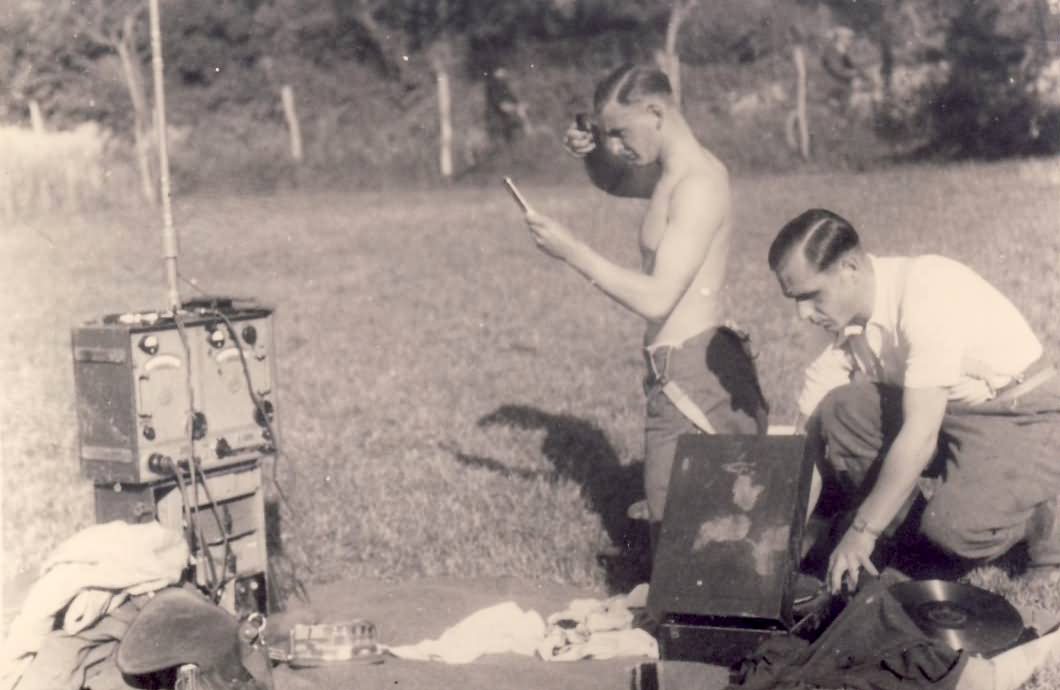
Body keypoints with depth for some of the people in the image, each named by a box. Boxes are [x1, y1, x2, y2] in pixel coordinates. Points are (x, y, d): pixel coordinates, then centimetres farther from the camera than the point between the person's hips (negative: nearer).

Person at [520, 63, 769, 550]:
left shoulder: (698, 184, -17)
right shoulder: (674, 172, 13)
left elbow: (656, 299, -23)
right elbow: (613, 181, 34)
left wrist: (571, 251, -17)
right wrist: (591, 153, 11)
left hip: (693, 376, -10)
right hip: (688, 369, 10)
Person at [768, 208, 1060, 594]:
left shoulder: (928, 289, -29)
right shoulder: (840, 318, -5)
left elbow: (921, 433, -31)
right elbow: (812, 438, -2)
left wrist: (864, 532, -28)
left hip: (1022, 420, -6)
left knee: (956, 530, -30)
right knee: (839, 410, -18)